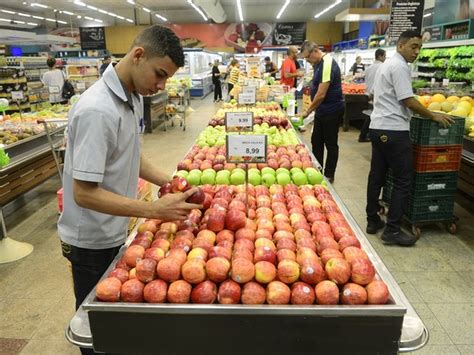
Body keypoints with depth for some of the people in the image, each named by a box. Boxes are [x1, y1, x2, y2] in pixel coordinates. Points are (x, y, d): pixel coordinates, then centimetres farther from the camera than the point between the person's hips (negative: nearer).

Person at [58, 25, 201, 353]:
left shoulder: (133, 96, -1)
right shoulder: (97, 110, -28)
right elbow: (84, 193, -27)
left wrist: (169, 182, -2)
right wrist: (155, 209, -31)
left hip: (115, 231, 8)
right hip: (93, 241, -8)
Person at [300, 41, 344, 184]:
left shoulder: (327, 64, -21)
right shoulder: (319, 64, 9)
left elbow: (321, 95, -25)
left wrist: (307, 111, -15)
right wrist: (311, 110, 13)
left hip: (331, 110, -10)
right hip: (322, 110, 10)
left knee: (330, 144, 3)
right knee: (316, 141, 15)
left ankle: (329, 176, 16)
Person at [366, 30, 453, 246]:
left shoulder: (385, 65, 19)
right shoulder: (400, 67, -11)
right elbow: (408, 100, -16)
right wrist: (433, 116, -5)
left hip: (377, 127, 10)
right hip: (393, 130, -10)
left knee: (377, 176, 12)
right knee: (403, 181, -3)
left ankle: (372, 221, 20)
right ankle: (392, 230, 0)